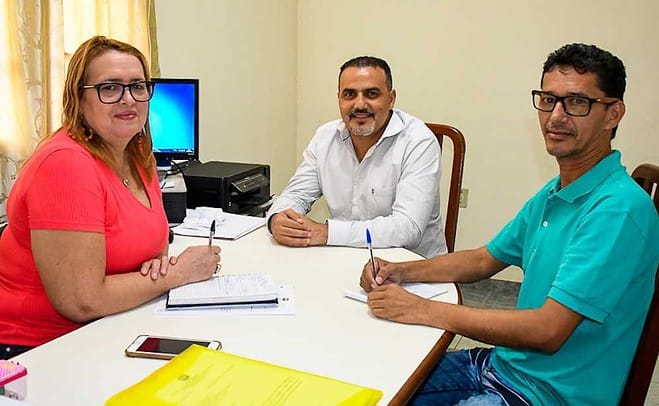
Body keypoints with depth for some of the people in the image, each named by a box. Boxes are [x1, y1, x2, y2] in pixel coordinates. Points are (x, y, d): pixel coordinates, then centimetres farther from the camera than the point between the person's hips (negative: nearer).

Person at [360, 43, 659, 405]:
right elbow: (484, 259, 15)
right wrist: (400, 271, 0)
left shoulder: (619, 209, -23)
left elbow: (548, 330, -27)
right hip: (503, 361, 8)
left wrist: (423, 310, -24)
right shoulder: (552, 194, 6)